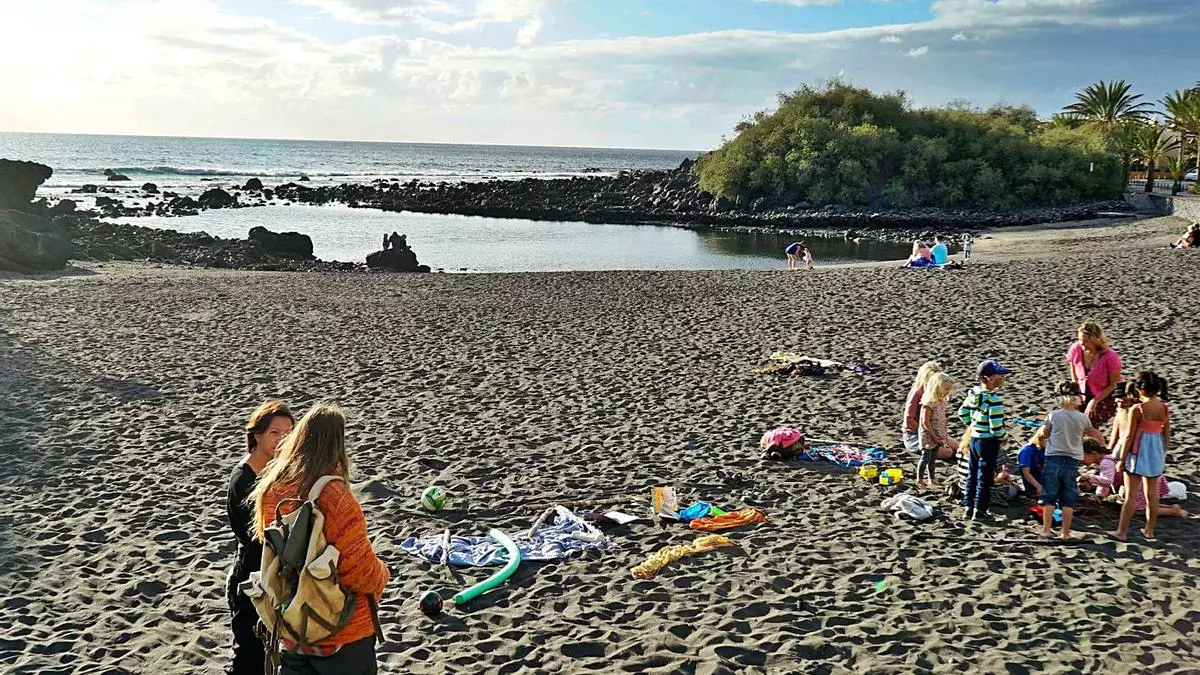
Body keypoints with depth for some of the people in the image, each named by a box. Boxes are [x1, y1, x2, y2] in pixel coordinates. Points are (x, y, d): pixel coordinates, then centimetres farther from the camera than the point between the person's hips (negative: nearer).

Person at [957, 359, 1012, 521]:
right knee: (985, 477, 5)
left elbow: (962, 413, 11)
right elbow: (996, 427, -24)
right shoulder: (994, 400, -24)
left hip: (974, 438, 7)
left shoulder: (973, 393, -1)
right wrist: (1004, 437, -5)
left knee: (972, 474, 17)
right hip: (988, 442, -7)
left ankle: (968, 506, 23)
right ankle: (979, 510, 11)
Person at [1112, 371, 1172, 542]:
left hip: (1138, 453, -5)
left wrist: (1121, 459, -6)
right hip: (1156, 453, 5)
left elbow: (1129, 436, -15)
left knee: (1130, 495, 3)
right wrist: (1163, 454, 19)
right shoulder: (1165, 409, -2)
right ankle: (1150, 531, 24)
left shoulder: (1136, 409, -18)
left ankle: (1122, 531, 10)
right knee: (1152, 494, 15)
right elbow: (1167, 435, 5)